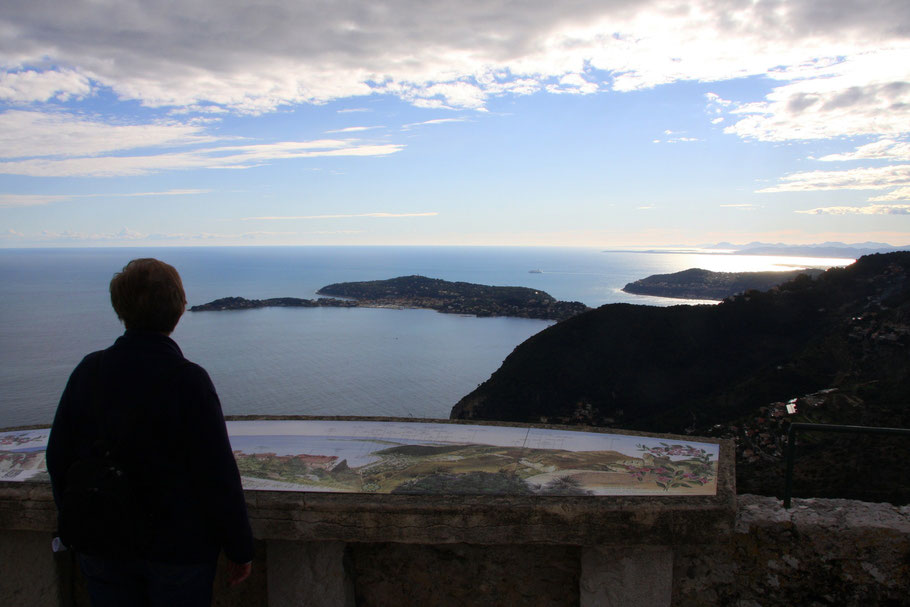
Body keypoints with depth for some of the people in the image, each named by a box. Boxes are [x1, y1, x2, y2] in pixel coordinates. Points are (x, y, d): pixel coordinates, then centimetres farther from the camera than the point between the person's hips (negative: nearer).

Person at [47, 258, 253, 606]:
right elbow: (218, 477, -19)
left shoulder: (88, 371, -8)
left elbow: (58, 459, 1)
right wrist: (239, 550, -7)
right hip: (179, 547, -4)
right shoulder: (189, 381, -21)